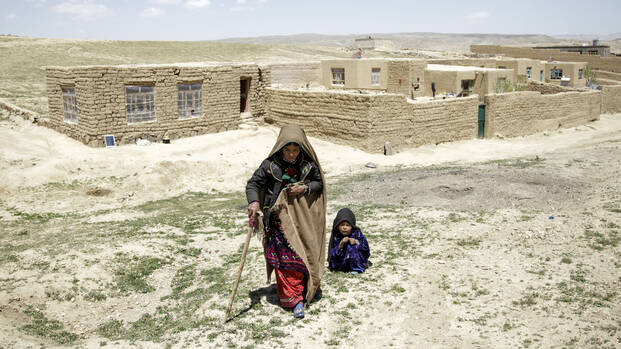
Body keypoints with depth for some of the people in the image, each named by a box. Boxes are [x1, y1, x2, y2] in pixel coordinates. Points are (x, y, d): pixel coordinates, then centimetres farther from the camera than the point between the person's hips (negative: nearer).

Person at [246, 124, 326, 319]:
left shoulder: (309, 165, -3)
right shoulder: (270, 165, -8)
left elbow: (320, 183, 9)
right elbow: (253, 184, -2)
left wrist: (305, 188, -11)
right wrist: (253, 202, -20)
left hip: (301, 219, 1)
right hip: (277, 218, -1)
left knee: (300, 258, 6)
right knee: (282, 259, -2)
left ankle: (296, 297, 22)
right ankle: (293, 298, 7)